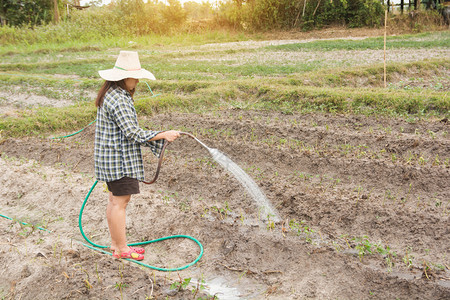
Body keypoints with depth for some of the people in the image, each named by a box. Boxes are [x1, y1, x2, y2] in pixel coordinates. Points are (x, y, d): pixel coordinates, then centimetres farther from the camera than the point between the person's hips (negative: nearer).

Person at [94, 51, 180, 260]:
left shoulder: (111, 94, 11)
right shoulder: (118, 100, -23)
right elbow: (133, 133, -25)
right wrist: (163, 135, -20)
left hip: (111, 156, 11)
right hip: (119, 159, -11)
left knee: (115, 200, 17)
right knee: (120, 202, 0)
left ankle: (115, 243, 29)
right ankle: (121, 249, 12)